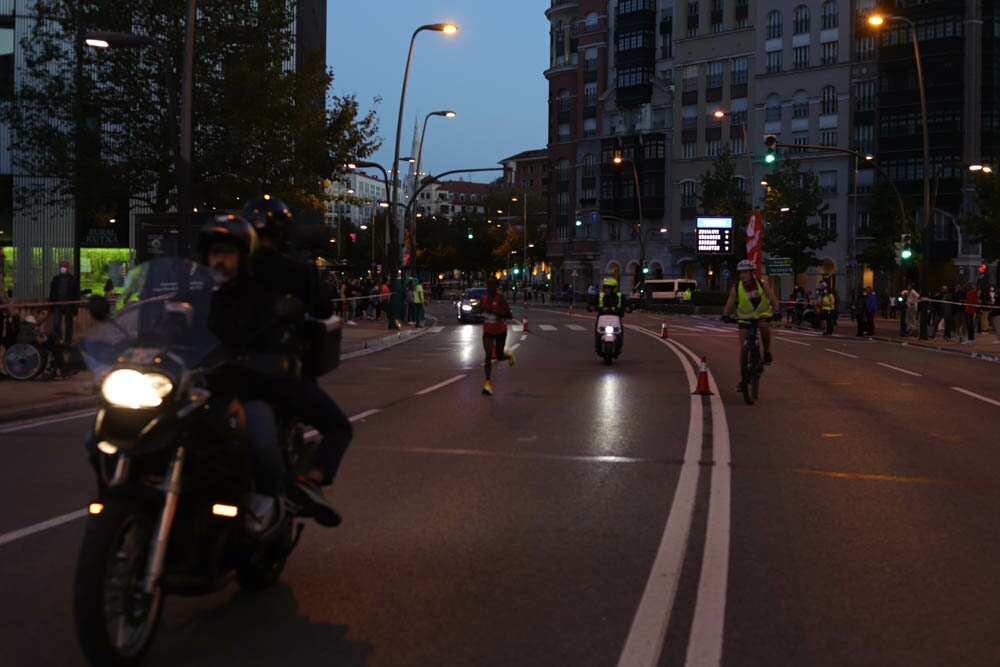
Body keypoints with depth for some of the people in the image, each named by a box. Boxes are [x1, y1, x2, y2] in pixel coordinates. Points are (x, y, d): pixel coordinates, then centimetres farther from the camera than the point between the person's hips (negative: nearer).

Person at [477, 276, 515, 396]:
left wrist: (494, 311, -29)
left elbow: (509, 315, -20)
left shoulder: (500, 299, -17)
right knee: (488, 356, -11)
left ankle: (509, 355, 50)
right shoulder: (484, 299, -2)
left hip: (500, 331, -3)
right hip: (488, 332, 3)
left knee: (499, 356, 11)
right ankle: (488, 384, -13)